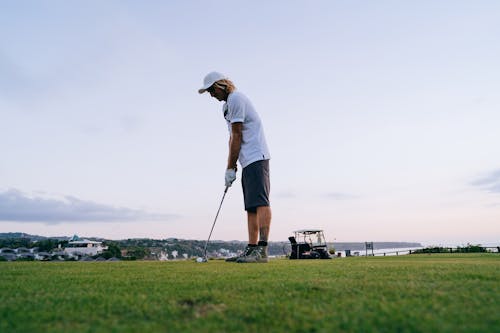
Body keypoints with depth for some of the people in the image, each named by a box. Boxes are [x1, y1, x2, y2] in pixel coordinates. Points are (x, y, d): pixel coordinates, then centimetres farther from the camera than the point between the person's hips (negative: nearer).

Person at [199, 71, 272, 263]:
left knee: (260, 202, -16)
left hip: (256, 158, -11)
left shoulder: (235, 99, -7)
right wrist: (231, 167, 13)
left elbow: (237, 137, -12)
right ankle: (252, 249, 9)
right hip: (249, 161, 11)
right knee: (251, 207, 6)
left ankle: (262, 250, -19)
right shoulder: (228, 105, 24)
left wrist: (230, 168, -9)